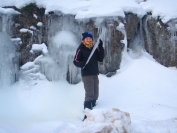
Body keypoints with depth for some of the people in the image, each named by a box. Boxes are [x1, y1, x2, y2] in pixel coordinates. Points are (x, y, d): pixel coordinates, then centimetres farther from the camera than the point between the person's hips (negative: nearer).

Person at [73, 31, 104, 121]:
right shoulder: (81, 49, -3)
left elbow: (100, 59, 6)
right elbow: (75, 61, -5)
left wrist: (100, 48, -4)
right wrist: (82, 64, -26)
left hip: (95, 74, 7)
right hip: (86, 75, -6)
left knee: (95, 95, 11)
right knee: (89, 94, -14)